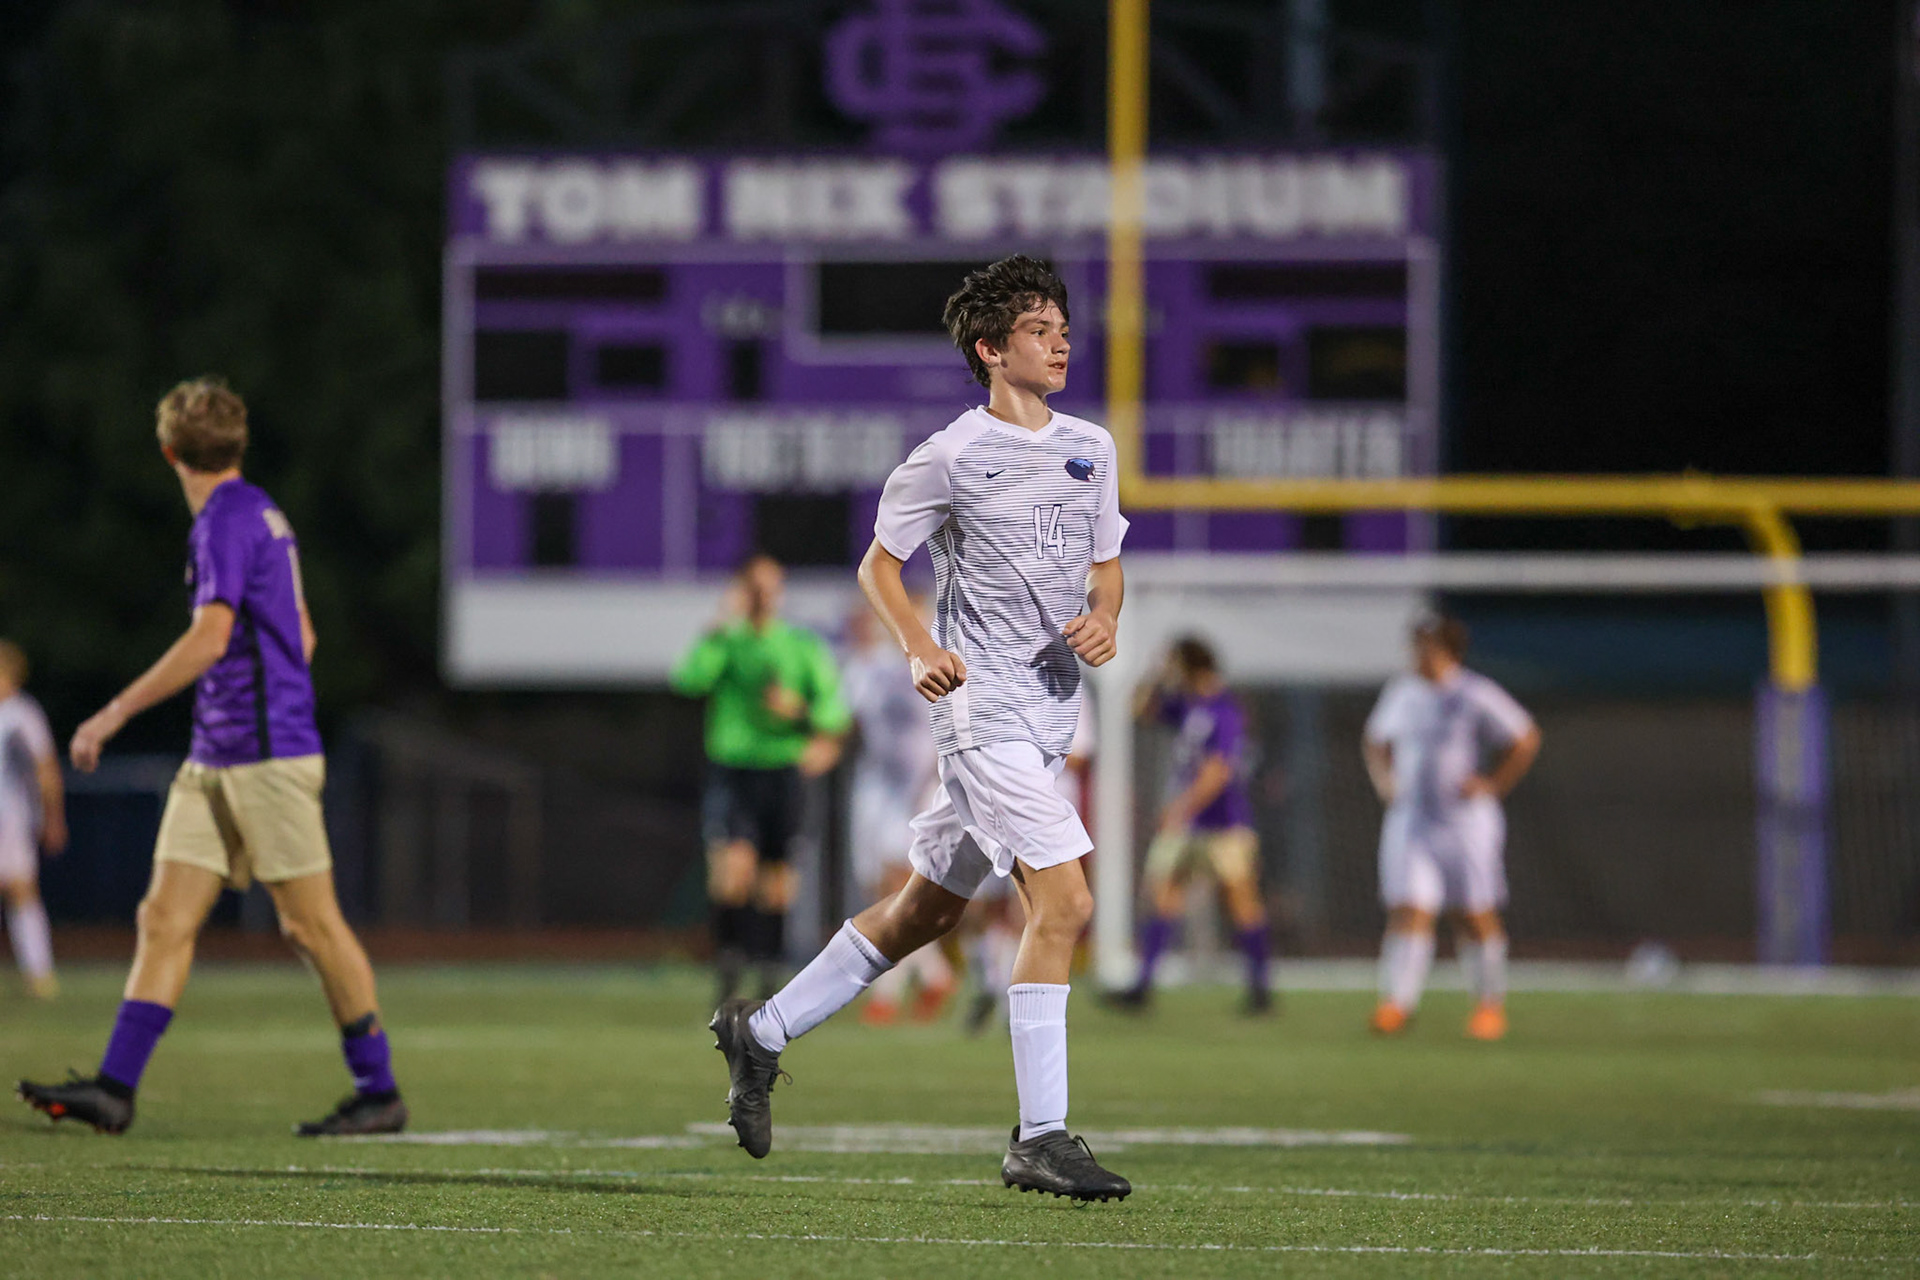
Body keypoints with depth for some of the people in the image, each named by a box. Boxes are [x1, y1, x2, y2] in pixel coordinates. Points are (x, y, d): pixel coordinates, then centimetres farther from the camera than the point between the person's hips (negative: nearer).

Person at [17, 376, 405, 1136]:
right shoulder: (262, 517, 15)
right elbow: (301, 635, 23)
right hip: (215, 760, 9)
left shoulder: (228, 523, -14)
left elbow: (210, 640, -24)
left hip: (269, 759, -9)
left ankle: (380, 1094, 5)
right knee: (165, 918, 1)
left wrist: (114, 715, -22)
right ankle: (115, 1088, -4)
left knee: (312, 924, -3)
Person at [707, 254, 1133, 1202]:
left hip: (1053, 705, 8)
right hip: (985, 704, -8)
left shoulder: (1090, 449, 12)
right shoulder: (951, 457, -7)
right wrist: (921, 649, -14)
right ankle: (1039, 1140, -16)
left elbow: (1105, 565, 20)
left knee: (926, 911, 15)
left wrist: (1103, 619, -2)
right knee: (1064, 902, -18)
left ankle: (762, 1032, 30)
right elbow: (879, 563, 2)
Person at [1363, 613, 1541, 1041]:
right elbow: (1376, 742, 26)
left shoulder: (1476, 696, -8)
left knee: (1477, 916, 4)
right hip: (1410, 820, 4)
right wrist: (1385, 782, 10)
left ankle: (1491, 1002, 20)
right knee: (1409, 910, -9)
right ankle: (1396, 1002, -14)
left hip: (1466, 819, -4)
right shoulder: (1401, 693, 9)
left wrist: (1493, 785, -8)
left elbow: (1526, 740, -4)